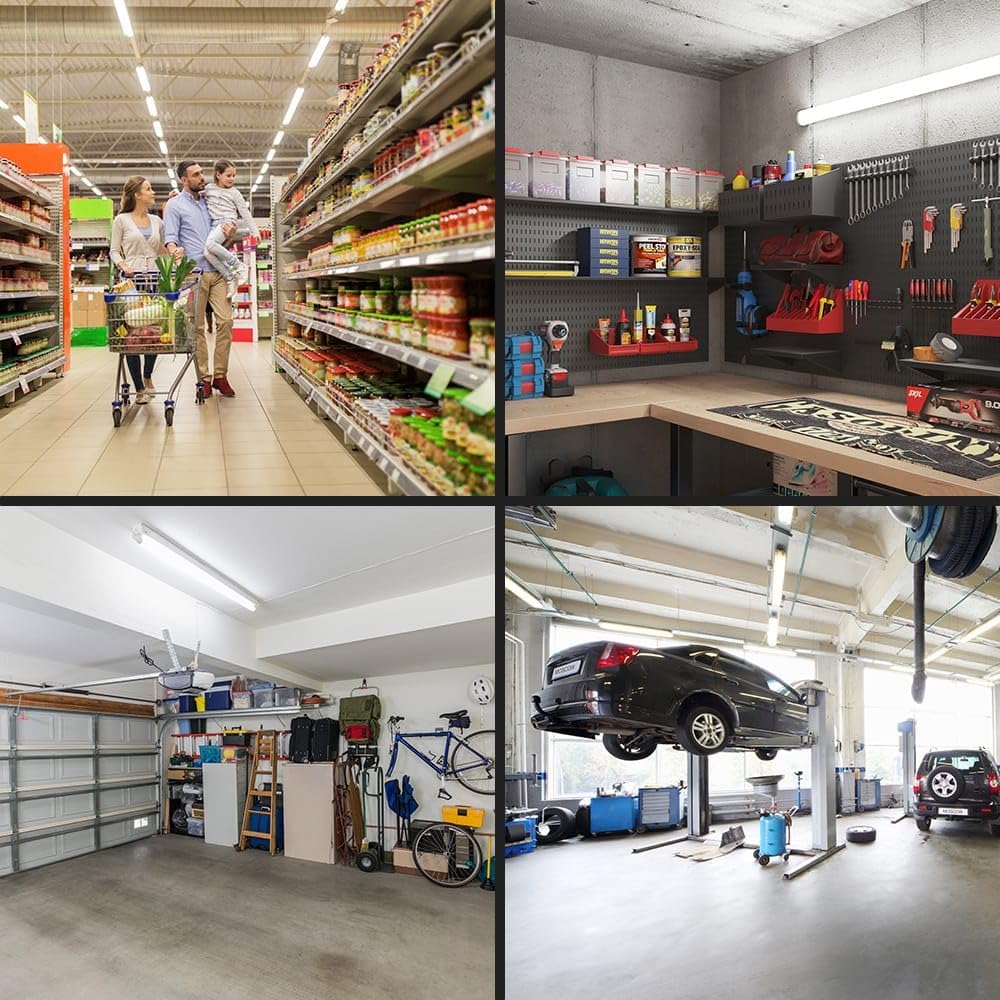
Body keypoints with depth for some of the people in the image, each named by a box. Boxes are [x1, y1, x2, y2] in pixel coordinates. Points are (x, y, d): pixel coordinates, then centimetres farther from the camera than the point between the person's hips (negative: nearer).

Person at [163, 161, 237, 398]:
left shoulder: (209, 202, 19)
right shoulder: (175, 205, 5)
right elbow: (170, 238, -3)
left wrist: (229, 234, 0)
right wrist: (174, 250, -26)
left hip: (217, 270, 4)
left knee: (225, 321, -6)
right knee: (198, 327, -2)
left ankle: (220, 375, 0)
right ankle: (204, 378, 4)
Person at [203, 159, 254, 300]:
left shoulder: (234, 193, 11)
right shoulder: (208, 188, 18)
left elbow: (245, 213, 11)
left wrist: (254, 231, 4)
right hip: (215, 225, 4)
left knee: (210, 243, -34)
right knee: (208, 253, -21)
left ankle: (238, 265, -24)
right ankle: (230, 277, -13)